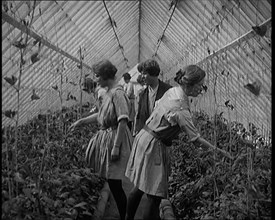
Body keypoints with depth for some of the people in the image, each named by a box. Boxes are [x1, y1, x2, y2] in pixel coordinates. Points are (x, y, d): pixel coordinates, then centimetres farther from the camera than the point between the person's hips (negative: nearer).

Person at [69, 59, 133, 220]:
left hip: (115, 138, -9)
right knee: (111, 182, 15)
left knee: (115, 183, -2)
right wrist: (81, 122, 23)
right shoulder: (109, 92, 10)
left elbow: (123, 121, -23)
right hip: (106, 136, 9)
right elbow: (101, 115, 22)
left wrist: (116, 146, -23)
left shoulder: (117, 93, -18)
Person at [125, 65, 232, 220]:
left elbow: (157, 105, 17)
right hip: (153, 145, -9)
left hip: (144, 137, 9)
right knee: (155, 196, -1)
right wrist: (220, 151, -13)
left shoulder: (172, 91, 2)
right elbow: (196, 140, -21)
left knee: (140, 188, 20)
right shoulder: (181, 109, -25)